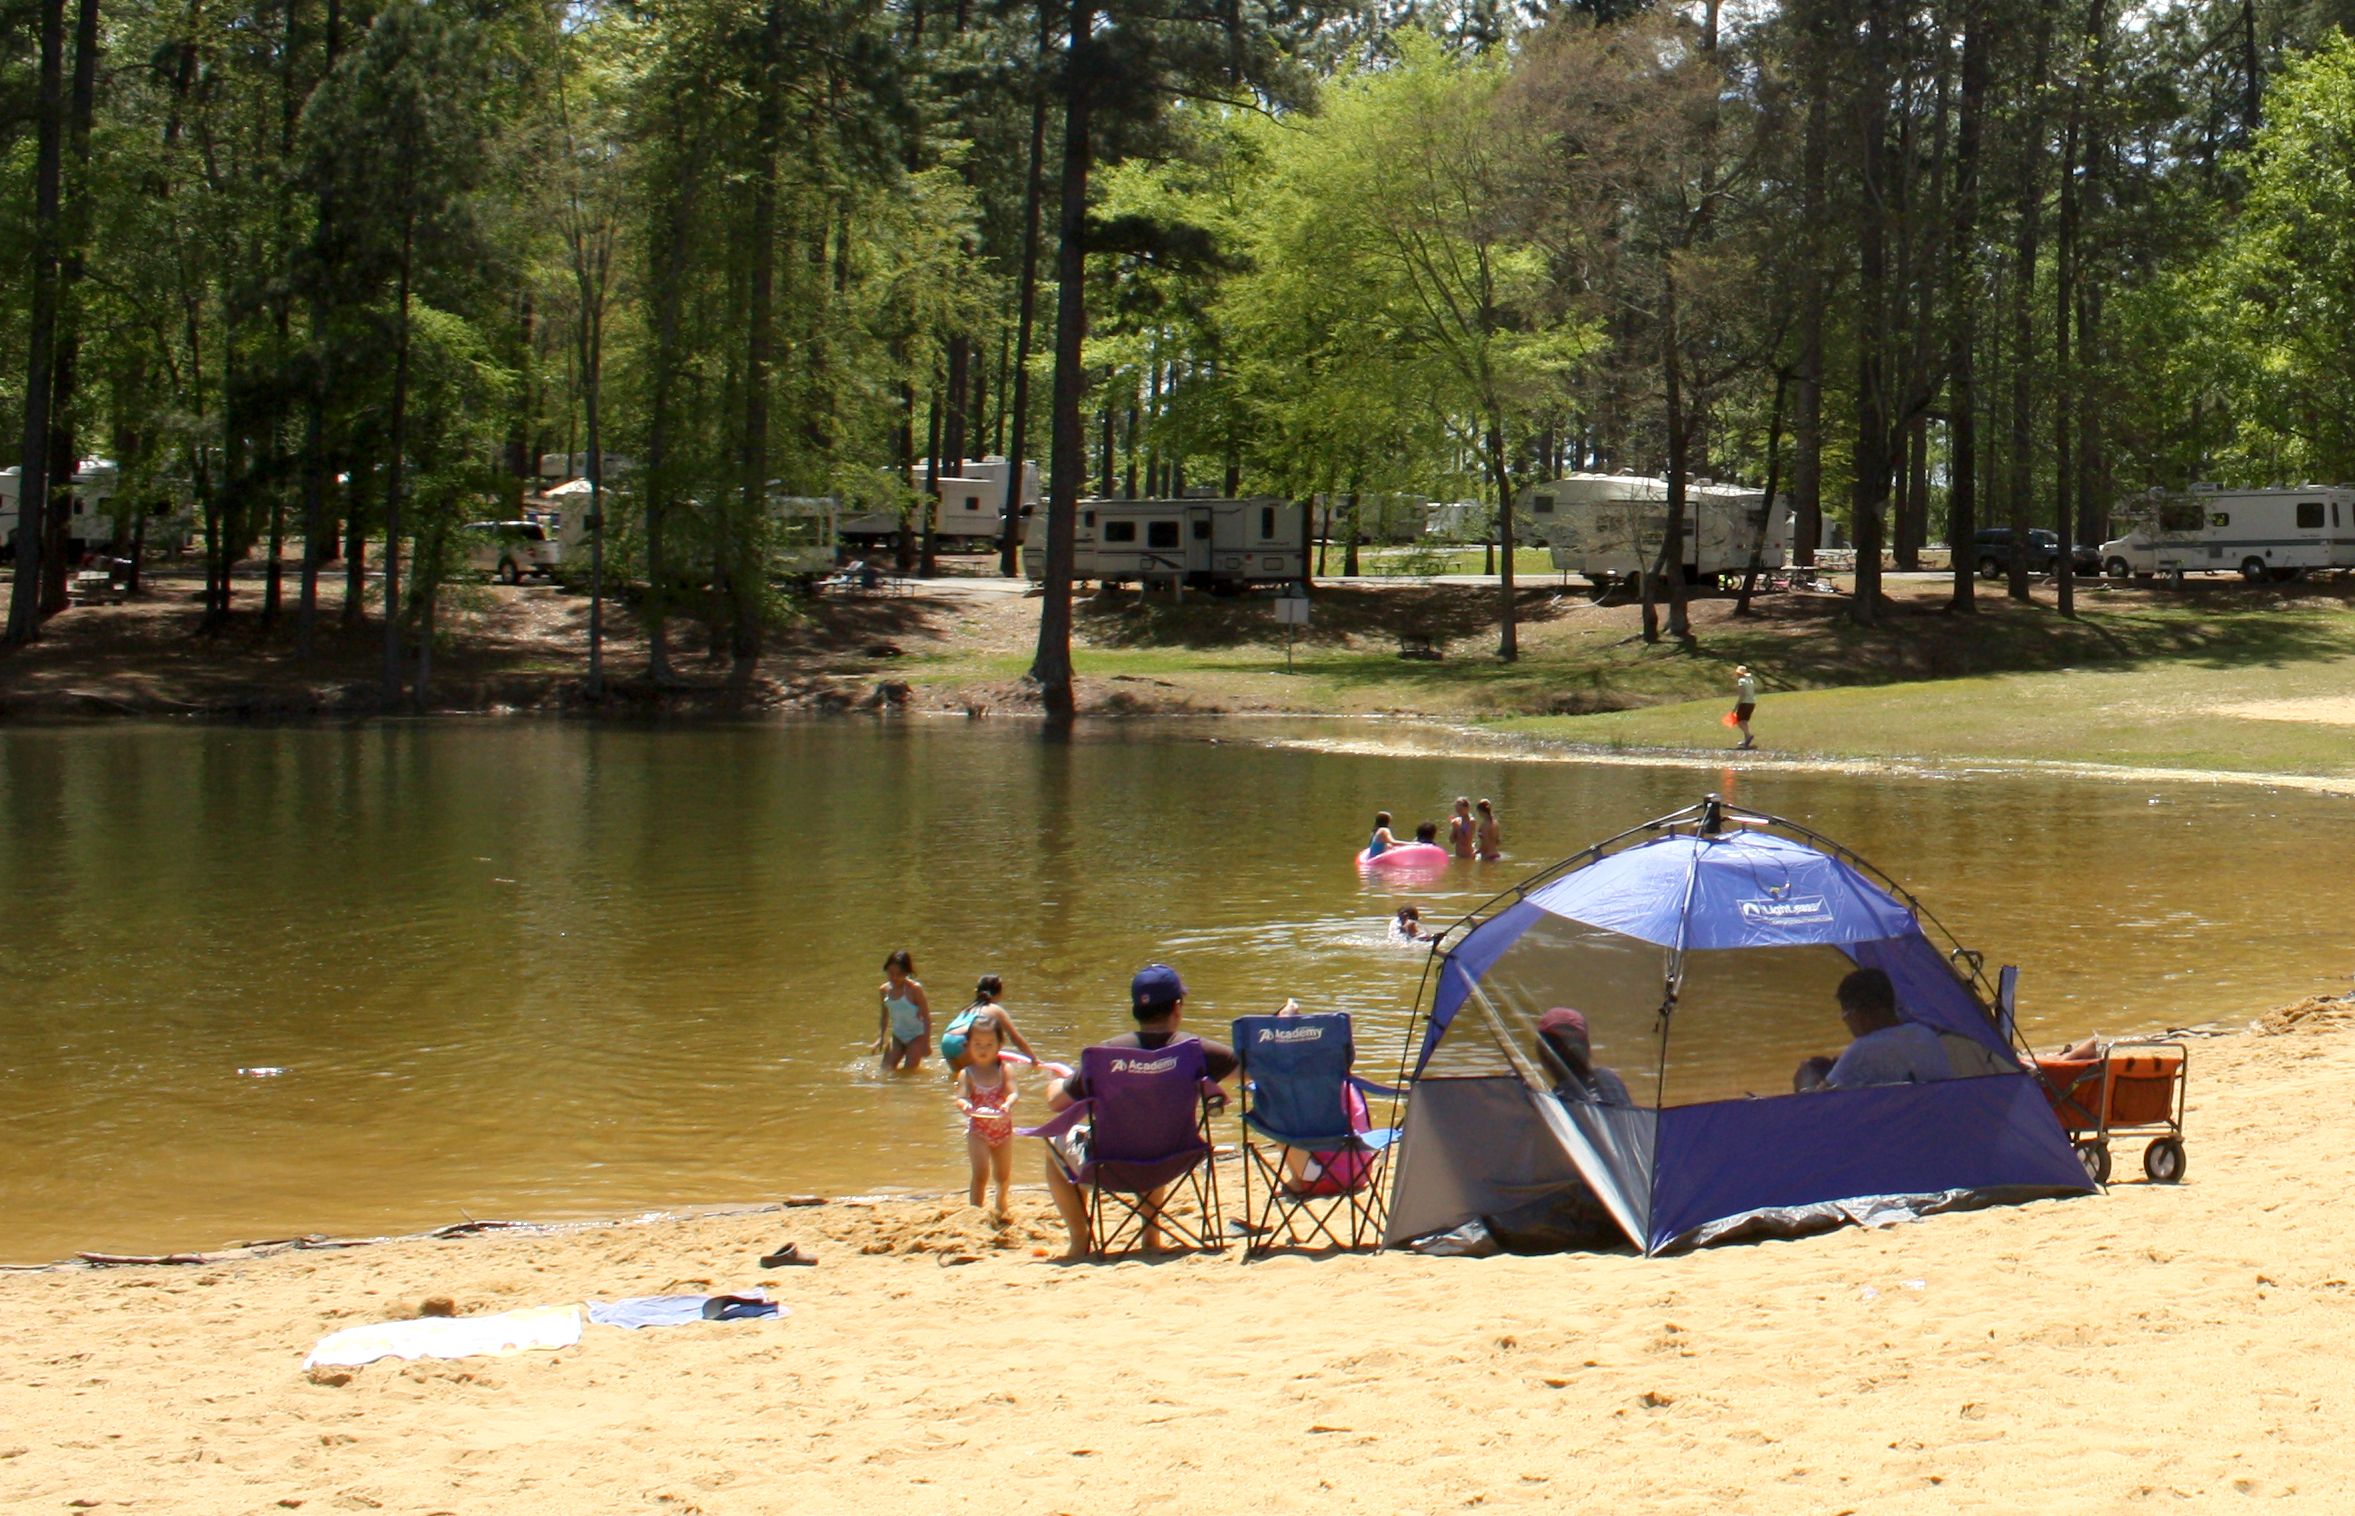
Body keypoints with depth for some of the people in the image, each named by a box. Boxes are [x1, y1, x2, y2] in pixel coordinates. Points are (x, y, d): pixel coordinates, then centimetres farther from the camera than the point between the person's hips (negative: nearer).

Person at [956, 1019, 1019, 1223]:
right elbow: (961, 1097, -18)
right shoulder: (966, 1074, -7)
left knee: (1003, 1175, 18)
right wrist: (965, 1105, -42)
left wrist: (1007, 1104, -39)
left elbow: (1013, 1092, -16)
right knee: (981, 1173, -15)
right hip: (978, 1130, -2)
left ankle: (1001, 1205, 45)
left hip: (1003, 1127, 2)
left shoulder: (1005, 1069, -4)